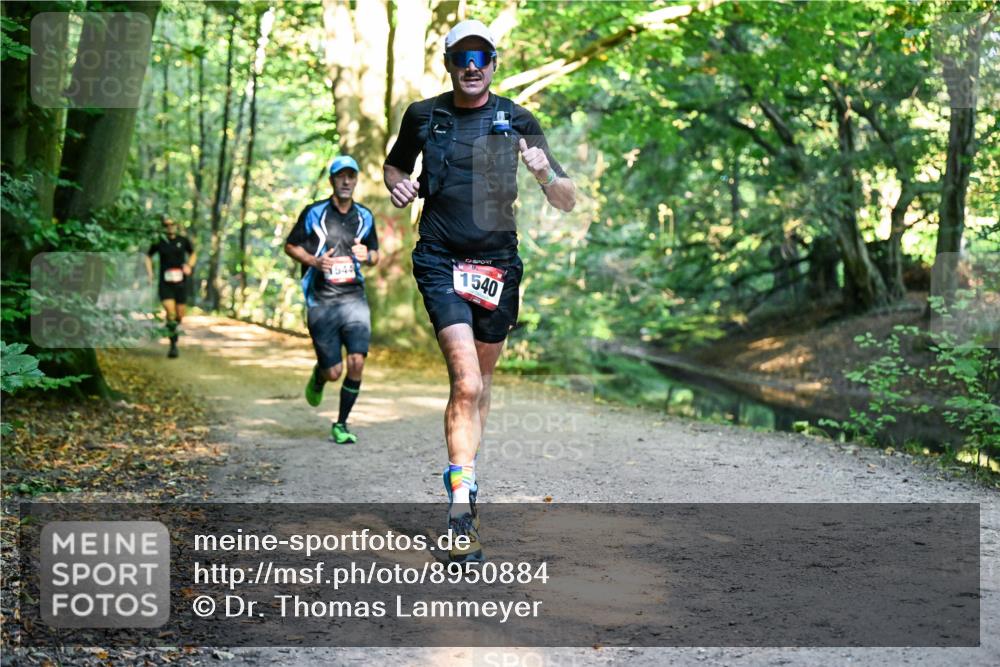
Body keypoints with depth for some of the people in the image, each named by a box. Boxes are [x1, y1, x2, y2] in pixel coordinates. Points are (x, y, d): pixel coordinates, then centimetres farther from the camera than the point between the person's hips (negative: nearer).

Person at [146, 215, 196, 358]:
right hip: (165, 283, -2)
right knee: (170, 312, -16)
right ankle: (173, 345, -10)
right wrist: (150, 273, 1)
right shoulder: (158, 242, -2)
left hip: (180, 283, 2)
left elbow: (193, 254, 16)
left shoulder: (183, 240, 0)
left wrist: (189, 266, -3)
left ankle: (173, 330, 43)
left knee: (179, 315, 8)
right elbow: (148, 256, 14)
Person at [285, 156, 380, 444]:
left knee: (357, 362, -13)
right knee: (333, 371, -3)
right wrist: (315, 261, -12)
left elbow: (375, 255, 20)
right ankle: (318, 376, 37)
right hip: (321, 302, -2)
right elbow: (290, 246, 6)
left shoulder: (365, 216, 9)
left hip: (354, 298, 2)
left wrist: (367, 256, -4)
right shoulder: (314, 212, -1)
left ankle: (341, 424, 4)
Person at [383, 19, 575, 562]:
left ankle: (464, 476, 34)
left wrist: (545, 173, -22)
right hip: (440, 262, -2)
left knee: (480, 381, 14)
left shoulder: (517, 121, 1)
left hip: (498, 263, 2)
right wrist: (398, 185, 0)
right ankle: (461, 507, -17)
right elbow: (394, 165, 23)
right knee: (466, 383, -17)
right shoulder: (423, 116, 3)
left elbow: (566, 203, -1)